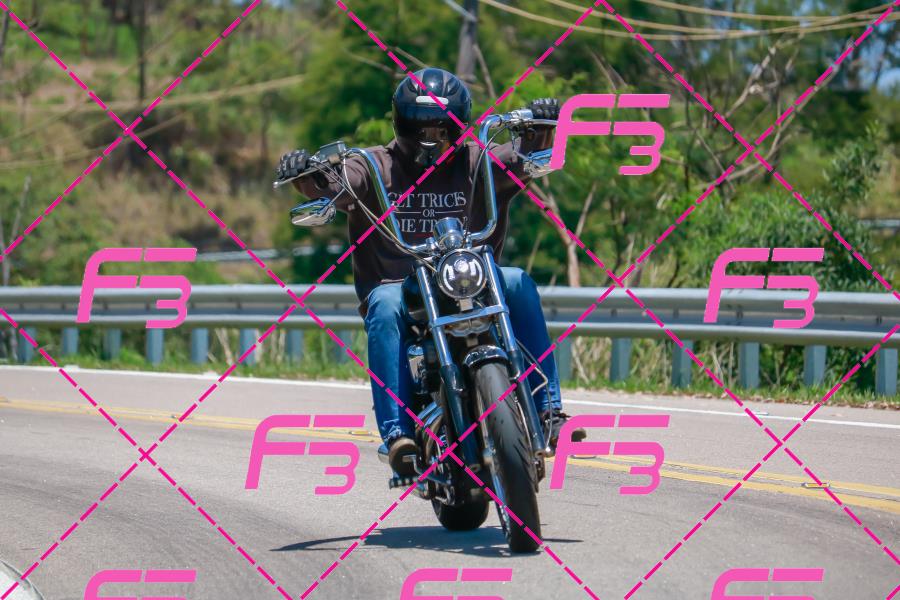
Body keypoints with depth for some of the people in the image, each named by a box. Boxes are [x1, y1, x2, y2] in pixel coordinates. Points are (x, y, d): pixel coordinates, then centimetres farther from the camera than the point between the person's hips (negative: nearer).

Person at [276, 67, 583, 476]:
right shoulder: (374, 169, 9)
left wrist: (540, 129, -25)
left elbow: (525, 156, -3)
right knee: (385, 306, -35)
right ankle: (397, 433, -42)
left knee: (518, 284, -25)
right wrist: (306, 175, -31)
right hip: (395, 285, -2)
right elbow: (332, 186, -8)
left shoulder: (477, 164, 12)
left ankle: (548, 408, -25)